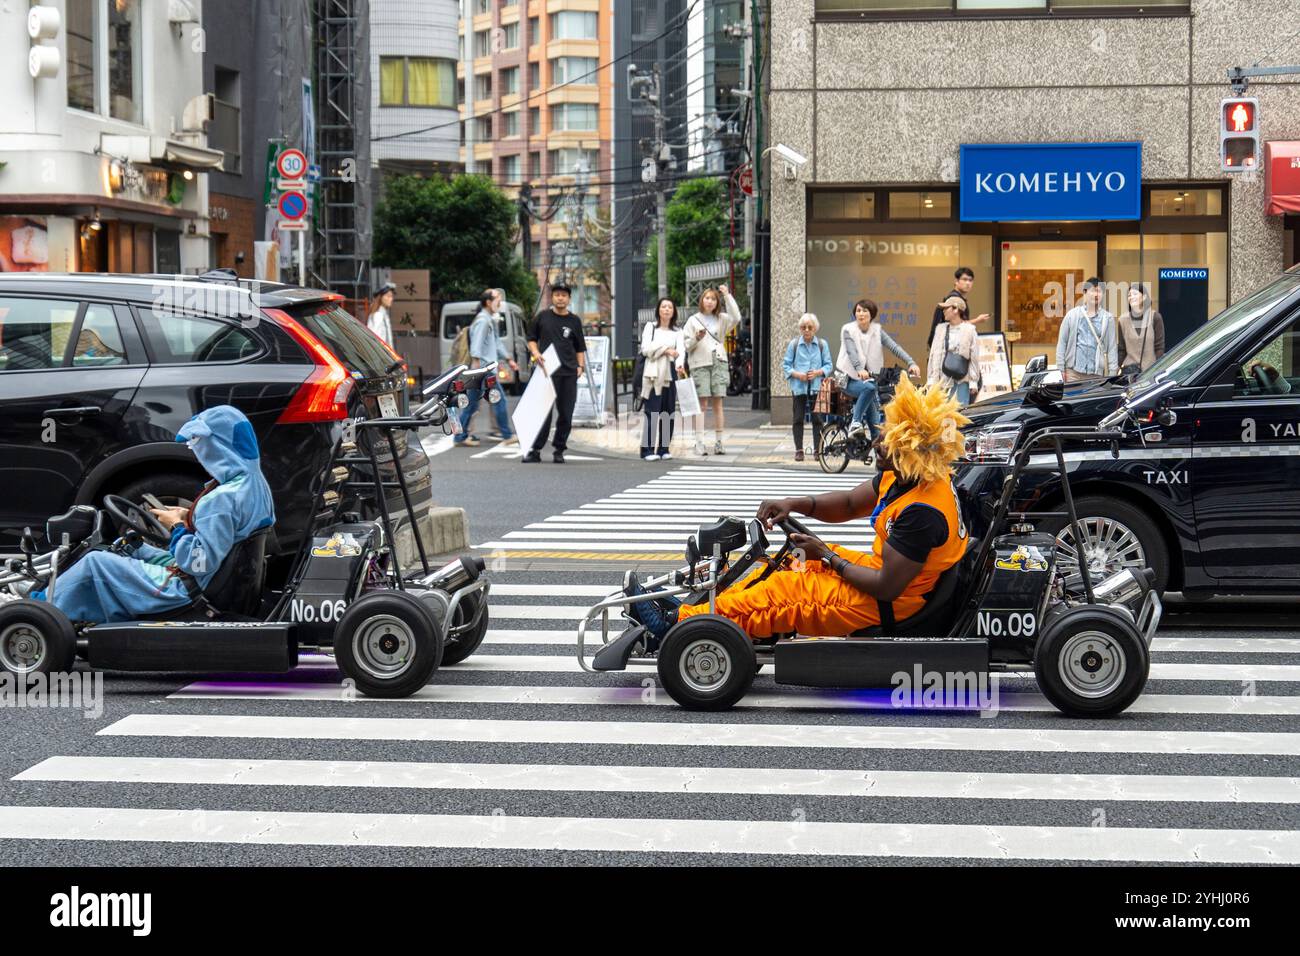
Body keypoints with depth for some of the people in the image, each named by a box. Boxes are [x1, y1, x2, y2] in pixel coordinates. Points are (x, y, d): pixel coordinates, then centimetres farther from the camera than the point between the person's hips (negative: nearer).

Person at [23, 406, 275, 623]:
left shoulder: (223, 499, -27)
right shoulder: (256, 485, 2)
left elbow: (199, 561, -28)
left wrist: (177, 527, -12)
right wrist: (189, 518, 6)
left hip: (188, 591, -10)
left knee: (95, 562, 2)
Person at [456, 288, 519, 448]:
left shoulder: (490, 320, 19)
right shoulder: (483, 320, -13)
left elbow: (496, 343, 29)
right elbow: (476, 346, -21)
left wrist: (509, 360, 30)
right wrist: (476, 366, -26)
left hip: (488, 369, 10)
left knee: (472, 403, 9)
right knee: (500, 399, -2)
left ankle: (461, 436, 10)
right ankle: (507, 436, 4)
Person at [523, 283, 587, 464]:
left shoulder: (574, 321, 10)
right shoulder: (542, 317, 7)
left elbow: (580, 347, 15)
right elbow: (531, 339, 13)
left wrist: (581, 366, 2)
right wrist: (535, 353, -6)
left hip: (569, 374, 2)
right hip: (547, 371, -2)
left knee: (566, 414, 3)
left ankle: (559, 450, 12)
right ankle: (535, 450, -2)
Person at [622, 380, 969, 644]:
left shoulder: (921, 512, -31)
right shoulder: (904, 478, -1)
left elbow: (886, 588, -28)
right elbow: (850, 503, 13)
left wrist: (828, 557, -15)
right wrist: (794, 504, -3)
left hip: (884, 606, -10)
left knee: (782, 592, -6)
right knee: (786, 564, 13)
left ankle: (675, 625, 3)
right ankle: (687, 609, 16)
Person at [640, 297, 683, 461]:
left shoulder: (677, 332, 13)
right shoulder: (650, 327, 10)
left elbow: (680, 350, -5)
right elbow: (646, 349, -2)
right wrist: (665, 350, -13)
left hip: (670, 373, 3)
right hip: (653, 373, -3)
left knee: (668, 412, 2)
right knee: (652, 412, -9)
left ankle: (664, 448, 10)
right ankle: (648, 449, -10)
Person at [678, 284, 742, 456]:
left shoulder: (721, 319, 12)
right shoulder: (693, 320, 9)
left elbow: (736, 318, -8)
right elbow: (686, 344, 7)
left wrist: (727, 295, -9)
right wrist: (696, 339, -14)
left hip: (719, 362, 2)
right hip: (700, 364, -2)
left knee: (717, 403, 0)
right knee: (701, 402, -7)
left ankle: (718, 442, 1)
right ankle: (700, 442, -9)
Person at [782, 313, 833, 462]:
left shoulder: (822, 344, 3)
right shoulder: (794, 344, 1)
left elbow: (828, 365, 5)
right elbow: (786, 364, 4)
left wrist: (818, 372, -13)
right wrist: (797, 374, -13)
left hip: (816, 387, 0)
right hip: (799, 387, 0)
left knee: (817, 419, 0)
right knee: (798, 419, 3)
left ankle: (817, 450, 7)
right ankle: (799, 450, 9)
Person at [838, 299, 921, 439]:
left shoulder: (877, 331, 4)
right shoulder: (848, 330, -6)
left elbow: (894, 347, -8)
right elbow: (852, 352, -22)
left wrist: (911, 363, -24)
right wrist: (860, 369, -41)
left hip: (868, 377, 4)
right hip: (849, 378, -4)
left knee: (875, 422, -3)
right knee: (869, 388, -35)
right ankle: (855, 423, -27)